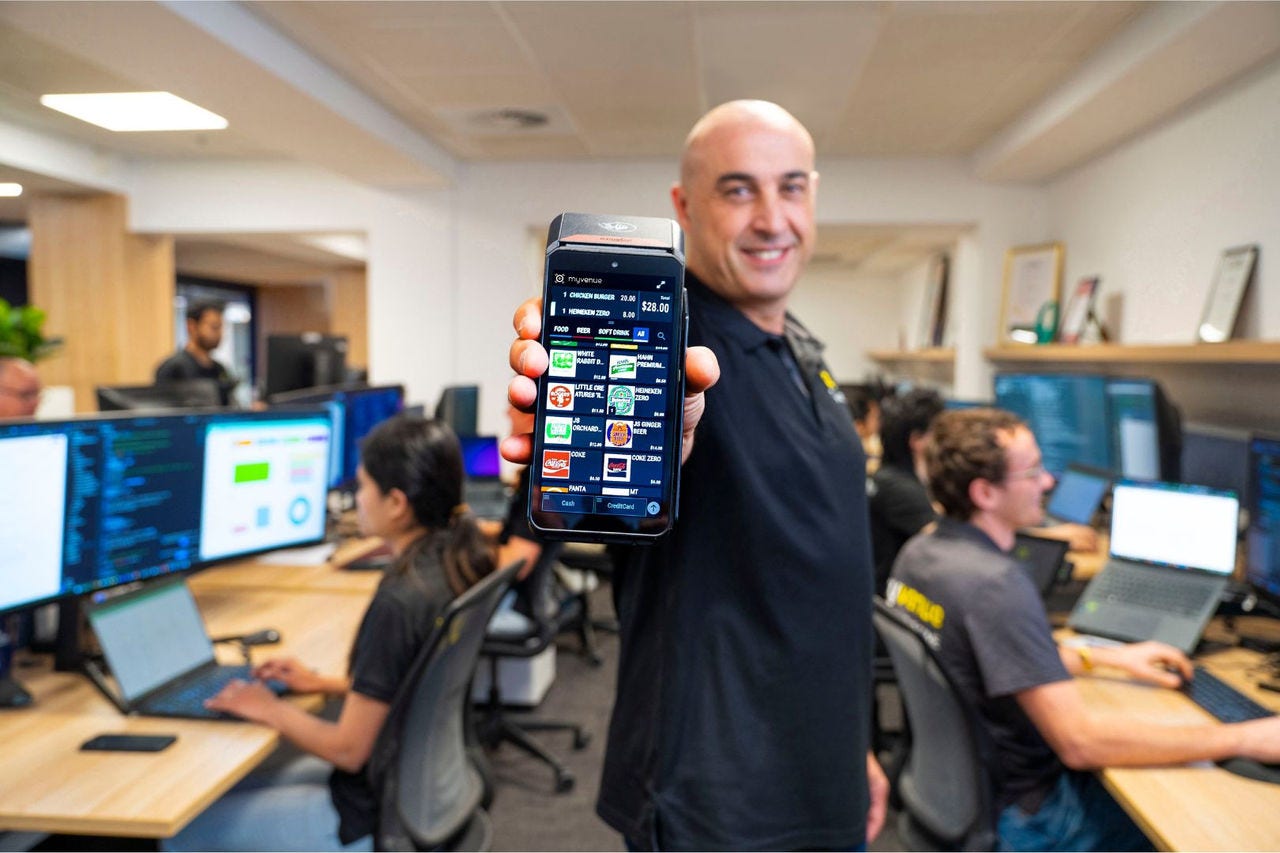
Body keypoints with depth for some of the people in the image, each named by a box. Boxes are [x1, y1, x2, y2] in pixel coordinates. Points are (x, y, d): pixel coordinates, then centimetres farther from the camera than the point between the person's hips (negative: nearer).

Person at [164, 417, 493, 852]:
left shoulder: (399, 602, -30)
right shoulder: (454, 563, -4)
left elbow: (347, 750, -21)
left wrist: (270, 709, -6)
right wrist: (324, 682, 11)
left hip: (379, 816, -8)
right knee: (230, 796, 24)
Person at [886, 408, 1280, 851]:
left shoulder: (918, 551, -2)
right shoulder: (997, 585, -31)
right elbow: (1081, 741, -31)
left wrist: (1110, 657, 10)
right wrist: (1243, 739, -22)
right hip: (1018, 817, -8)